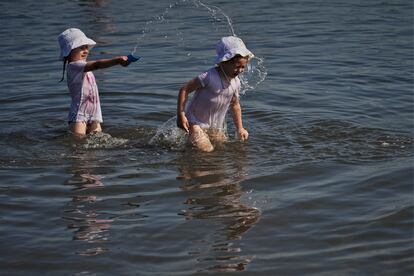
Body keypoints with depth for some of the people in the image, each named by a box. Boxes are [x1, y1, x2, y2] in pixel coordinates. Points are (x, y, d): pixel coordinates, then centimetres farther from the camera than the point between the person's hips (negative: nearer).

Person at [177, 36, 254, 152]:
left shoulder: (236, 82, -2)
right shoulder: (209, 77, -24)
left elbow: (235, 104, 15)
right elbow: (184, 90, -19)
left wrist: (240, 128, 12)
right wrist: (181, 115, -22)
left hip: (216, 127, 7)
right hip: (196, 123, -7)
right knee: (206, 151, -18)